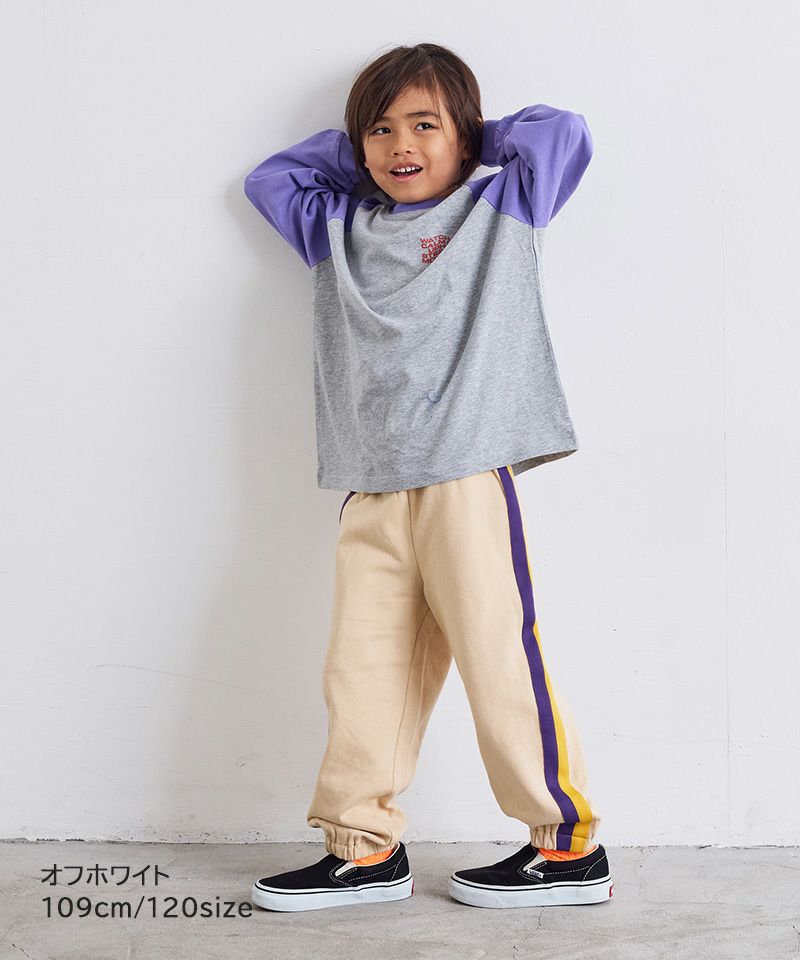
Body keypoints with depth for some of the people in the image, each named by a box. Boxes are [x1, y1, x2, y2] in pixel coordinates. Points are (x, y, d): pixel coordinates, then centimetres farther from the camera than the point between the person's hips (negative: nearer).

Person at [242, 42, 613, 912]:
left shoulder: (498, 205, 11)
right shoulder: (341, 227, 21)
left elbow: (565, 134, 7)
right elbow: (268, 178, 33)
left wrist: (474, 141, 16)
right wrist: (356, 150, 23)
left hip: (469, 479, -4)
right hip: (370, 496, 5)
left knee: (501, 662, -6)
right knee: (362, 670, 1)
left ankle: (571, 845, 4)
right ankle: (364, 847, 10)